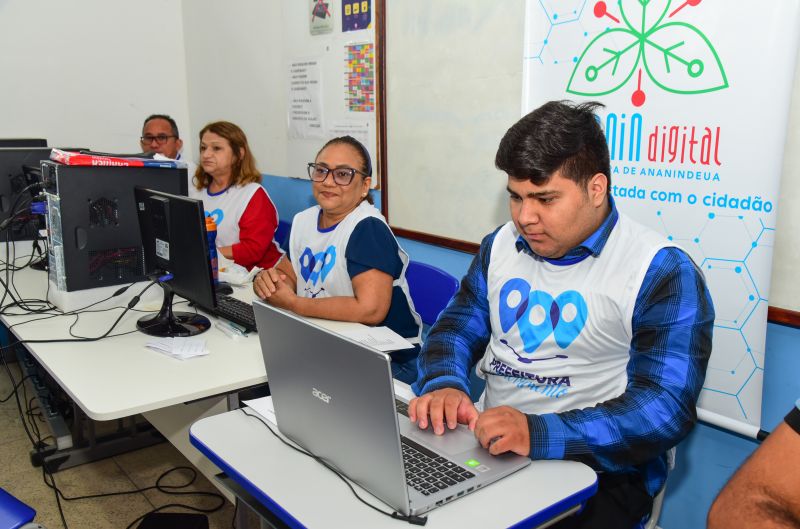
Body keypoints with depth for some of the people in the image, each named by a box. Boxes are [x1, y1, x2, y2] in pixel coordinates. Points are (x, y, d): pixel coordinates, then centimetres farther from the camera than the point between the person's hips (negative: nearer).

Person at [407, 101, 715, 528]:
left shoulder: (660, 271, -12)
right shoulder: (501, 245, 7)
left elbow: (664, 408, -19)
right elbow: (455, 329, 9)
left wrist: (539, 433, -31)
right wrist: (445, 385, -14)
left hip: (594, 473, -4)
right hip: (486, 449, 5)